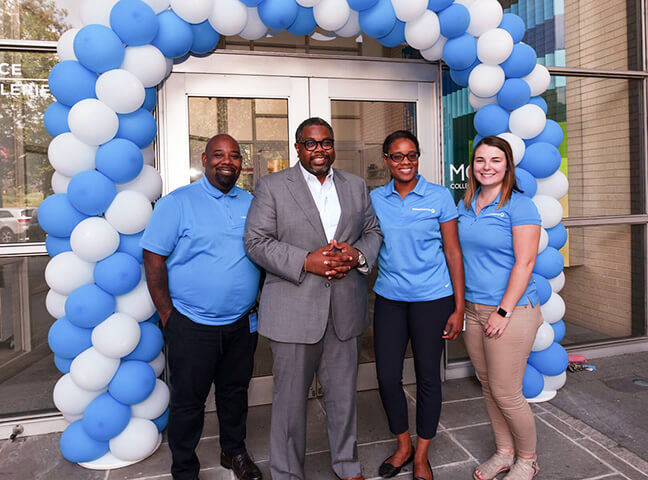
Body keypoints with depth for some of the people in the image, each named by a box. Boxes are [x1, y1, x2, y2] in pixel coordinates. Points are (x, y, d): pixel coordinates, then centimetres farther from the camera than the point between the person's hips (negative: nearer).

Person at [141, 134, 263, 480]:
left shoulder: (252, 204, 6)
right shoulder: (177, 203, -8)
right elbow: (153, 258, -9)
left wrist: (257, 302, 9)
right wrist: (167, 315, -9)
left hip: (242, 322, 4)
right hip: (192, 325, -4)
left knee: (235, 391, 19)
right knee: (188, 399, 10)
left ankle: (234, 451, 42)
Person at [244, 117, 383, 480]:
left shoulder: (357, 186, 12)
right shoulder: (272, 186, 0)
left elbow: (374, 231, 15)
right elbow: (257, 241, -6)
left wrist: (358, 253, -8)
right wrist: (306, 261, -17)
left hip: (346, 310, 4)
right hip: (294, 310, -3)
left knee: (344, 392, 17)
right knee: (291, 396, 9)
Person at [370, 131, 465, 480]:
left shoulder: (439, 197, -3)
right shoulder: (374, 199, 4)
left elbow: (452, 252, -3)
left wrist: (459, 308, -5)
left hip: (431, 299, -2)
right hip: (389, 298, 3)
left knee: (428, 376, 9)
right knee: (387, 376, 6)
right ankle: (403, 445, 33)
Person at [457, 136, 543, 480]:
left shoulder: (520, 205, -10)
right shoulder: (465, 205, 10)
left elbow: (524, 262, -14)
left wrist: (504, 311, -17)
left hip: (510, 310, -6)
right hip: (472, 309, 6)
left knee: (505, 393, 2)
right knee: (488, 387, 16)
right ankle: (504, 452, 36)